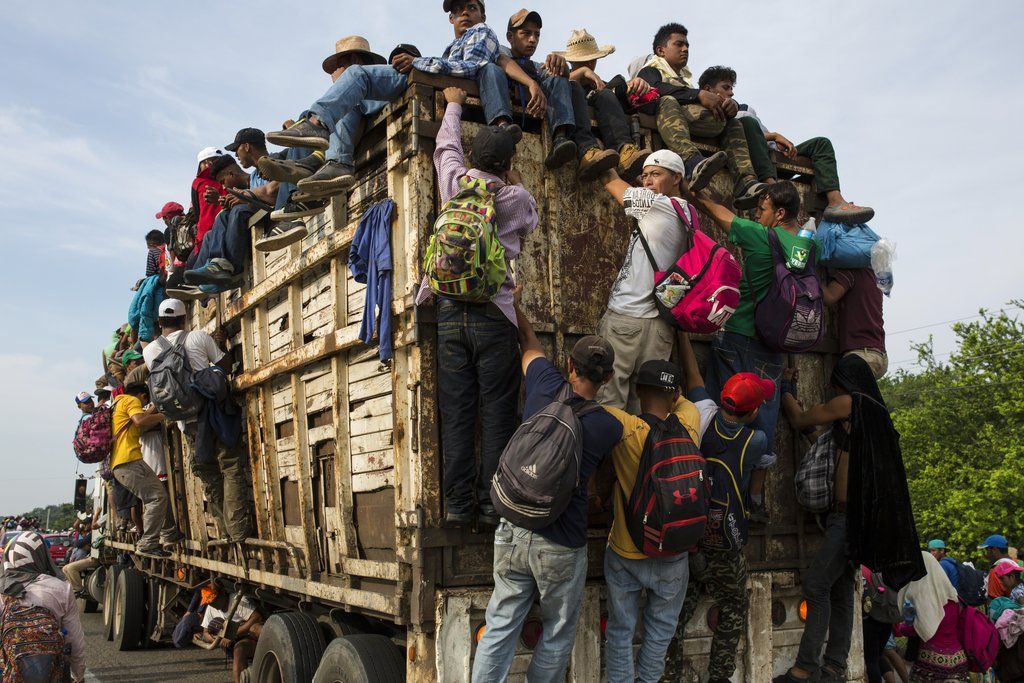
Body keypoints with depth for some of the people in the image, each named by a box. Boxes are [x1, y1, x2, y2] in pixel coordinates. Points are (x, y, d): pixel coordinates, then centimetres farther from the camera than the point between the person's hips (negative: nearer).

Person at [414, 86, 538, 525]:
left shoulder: (454, 181, 7)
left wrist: (454, 104, 44)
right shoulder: (516, 198, 1)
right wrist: (515, 183, 31)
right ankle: (492, 501, 1)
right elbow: (531, 222, 24)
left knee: (456, 413, 3)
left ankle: (457, 502, 3)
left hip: (450, 310, 3)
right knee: (497, 414, 1)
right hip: (494, 313, -2)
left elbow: (446, 147, 28)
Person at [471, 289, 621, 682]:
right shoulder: (610, 427, -10)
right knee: (557, 635, 16)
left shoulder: (546, 386, -4)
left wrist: (514, 305, 34)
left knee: (501, 625, 14)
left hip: (513, 531, 3)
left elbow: (530, 345, 17)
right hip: (561, 547, -3)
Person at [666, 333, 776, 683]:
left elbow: (693, 374, 6)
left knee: (680, 605, 14)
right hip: (724, 546, -3)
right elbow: (767, 462, 12)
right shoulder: (756, 441, -12)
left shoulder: (704, 417, -8)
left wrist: (682, 332, 17)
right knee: (733, 610, 14)